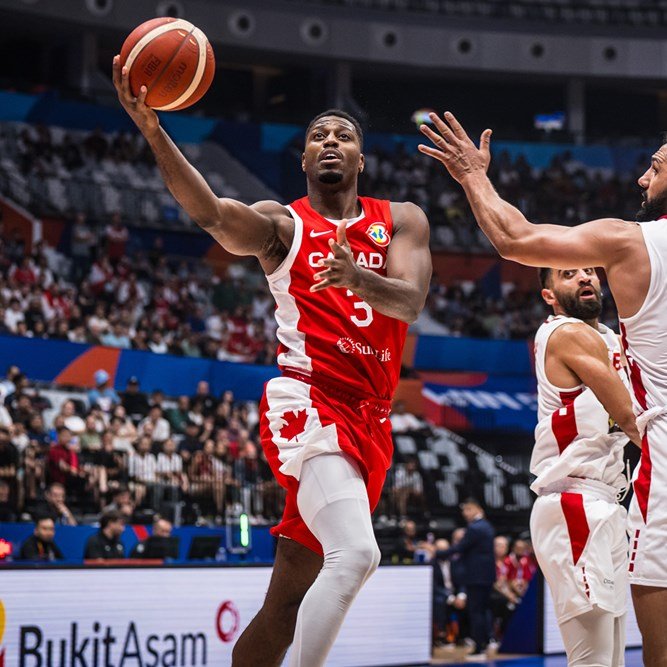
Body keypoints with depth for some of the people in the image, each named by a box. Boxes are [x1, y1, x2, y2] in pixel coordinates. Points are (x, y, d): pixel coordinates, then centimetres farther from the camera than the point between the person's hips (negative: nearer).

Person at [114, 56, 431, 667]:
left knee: (286, 603, 9)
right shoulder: (282, 224, 5)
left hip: (367, 420, 5)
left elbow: (409, 302, -5)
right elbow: (211, 214, -17)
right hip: (308, 402, -5)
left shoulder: (401, 221, 14)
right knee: (355, 554, -28)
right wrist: (151, 129, -32)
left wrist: (357, 277, -28)